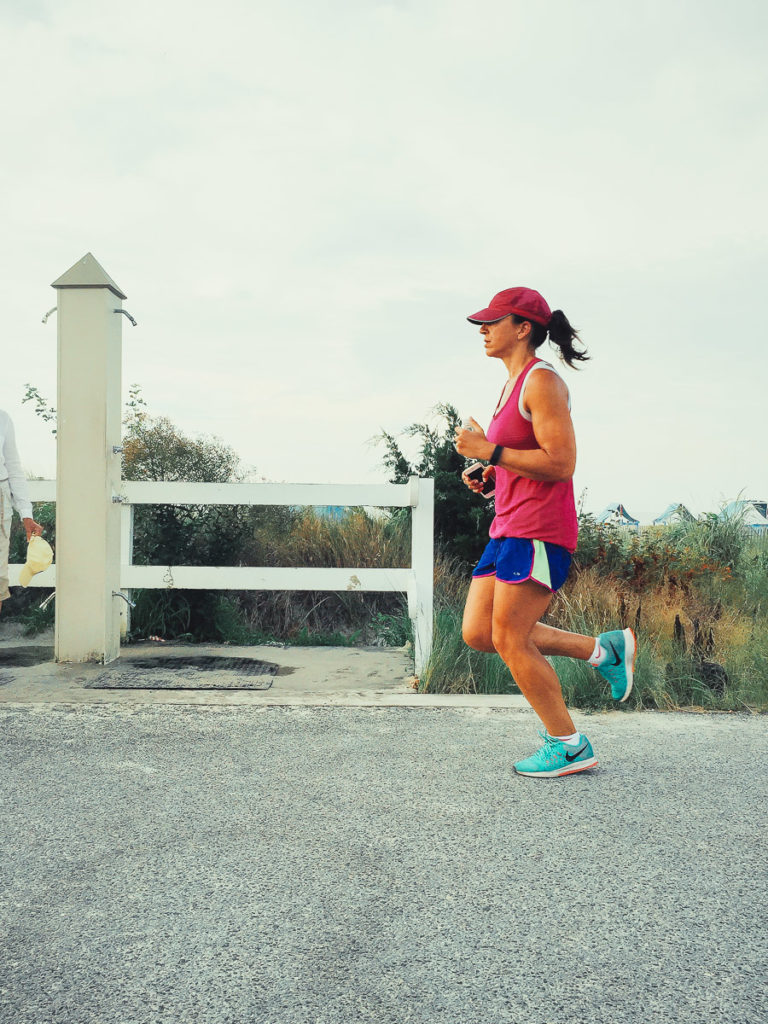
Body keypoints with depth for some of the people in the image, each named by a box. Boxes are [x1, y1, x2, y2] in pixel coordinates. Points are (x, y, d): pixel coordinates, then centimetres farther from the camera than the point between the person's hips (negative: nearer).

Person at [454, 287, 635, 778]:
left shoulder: (542, 381, -11)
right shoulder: (514, 385, 19)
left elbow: (560, 464, -19)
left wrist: (489, 450, -17)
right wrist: (488, 476, 11)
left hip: (539, 531, -10)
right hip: (511, 528, 10)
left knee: (509, 639, -6)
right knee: (478, 633, 7)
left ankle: (570, 746, 11)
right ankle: (604, 649, 17)